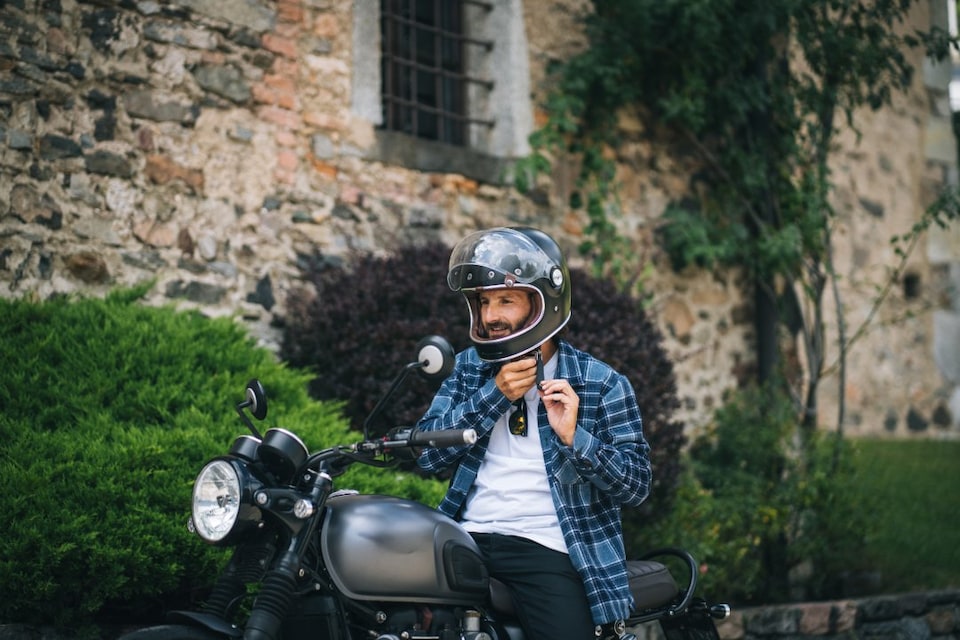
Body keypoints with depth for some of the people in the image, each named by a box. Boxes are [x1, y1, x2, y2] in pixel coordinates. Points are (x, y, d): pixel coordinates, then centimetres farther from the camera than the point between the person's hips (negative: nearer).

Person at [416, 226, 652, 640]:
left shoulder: (601, 384, 2)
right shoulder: (469, 367, 13)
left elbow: (636, 484, -2)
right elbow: (427, 453, 2)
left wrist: (573, 436, -18)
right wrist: (495, 394, -9)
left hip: (548, 550, -3)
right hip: (467, 539, 3)